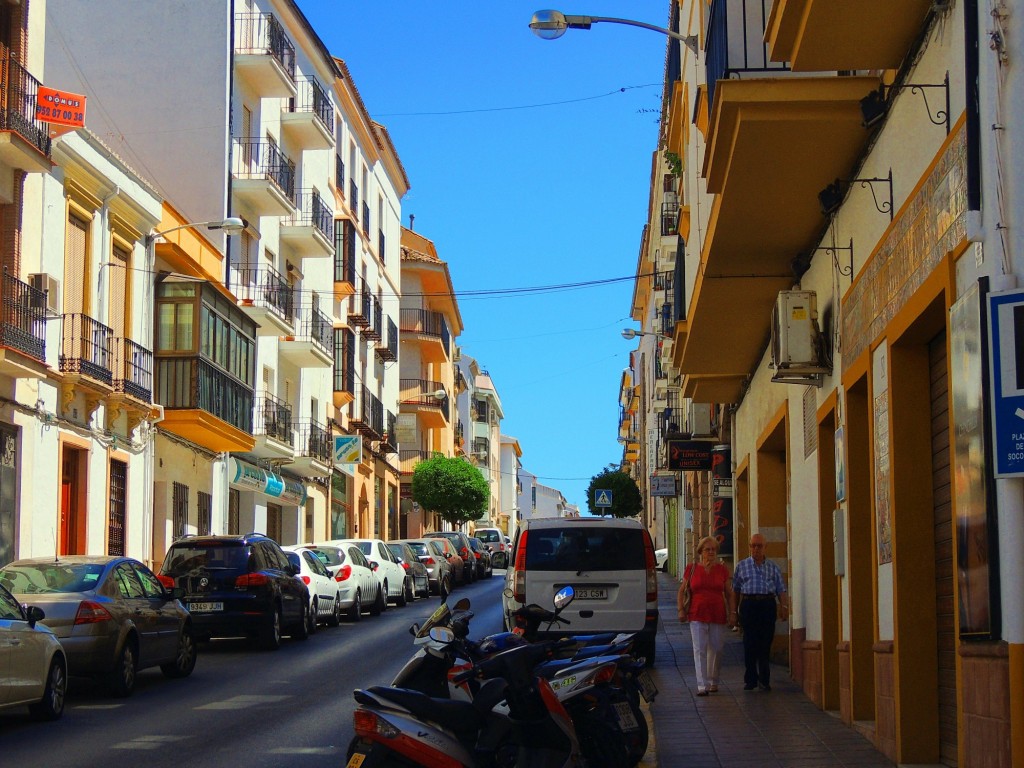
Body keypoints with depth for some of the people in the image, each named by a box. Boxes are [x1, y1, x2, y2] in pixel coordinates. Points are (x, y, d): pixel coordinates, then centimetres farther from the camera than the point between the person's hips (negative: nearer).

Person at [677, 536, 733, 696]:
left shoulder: (722, 569, 6)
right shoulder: (692, 569, 4)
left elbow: (729, 594, 10)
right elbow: (681, 591, 10)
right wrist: (680, 609, 1)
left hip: (718, 615, 1)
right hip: (697, 615, -1)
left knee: (716, 649, 8)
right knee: (700, 650, -8)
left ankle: (713, 682, 25)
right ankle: (702, 685, -11)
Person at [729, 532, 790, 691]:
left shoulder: (772, 567, 15)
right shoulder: (742, 566, 13)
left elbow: (781, 590, 10)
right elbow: (734, 591, 11)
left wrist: (784, 607, -8)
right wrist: (732, 613, 4)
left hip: (768, 605, 1)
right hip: (748, 605, 0)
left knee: (765, 644, 0)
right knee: (750, 644, -2)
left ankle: (764, 680, 8)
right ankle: (750, 679, 6)